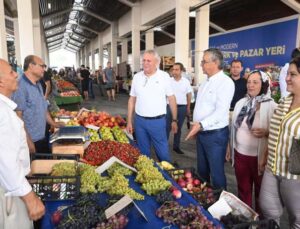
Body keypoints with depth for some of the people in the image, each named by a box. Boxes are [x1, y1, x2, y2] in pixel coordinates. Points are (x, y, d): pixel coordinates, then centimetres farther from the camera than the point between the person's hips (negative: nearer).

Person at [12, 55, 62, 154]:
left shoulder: (38, 85, 11)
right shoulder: (21, 86, -18)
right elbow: (18, 116, -21)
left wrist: (53, 123, 22)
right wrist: (28, 141, -20)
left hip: (42, 137, 9)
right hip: (30, 140, -9)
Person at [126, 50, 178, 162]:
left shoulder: (164, 76, -4)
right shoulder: (137, 77, 5)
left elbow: (171, 98, -1)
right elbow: (132, 99, 9)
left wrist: (174, 120, 0)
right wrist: (129, 121, 7)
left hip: (157, 121, -3)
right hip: (139, 120, 3)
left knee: (163, 153, 5)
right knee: (143, 152, 14)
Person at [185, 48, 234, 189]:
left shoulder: (225, 82, -16)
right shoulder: (206, 82, 11)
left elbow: (221, 111, -25)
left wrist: (201, 124, -32)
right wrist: (196, 127, 15)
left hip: (215, 134, -8)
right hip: (201, 133, 8)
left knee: (216, 173, 5)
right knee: (202, 170, 21)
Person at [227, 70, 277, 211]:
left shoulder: (271, 106, -12)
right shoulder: (241, 103, 4)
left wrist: (265, 132, -29)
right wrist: (229, 148, 13)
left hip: (259, 156, -4)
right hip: (240, 154, 5)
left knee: (260, 191, 14)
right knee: (243, 189, 19)